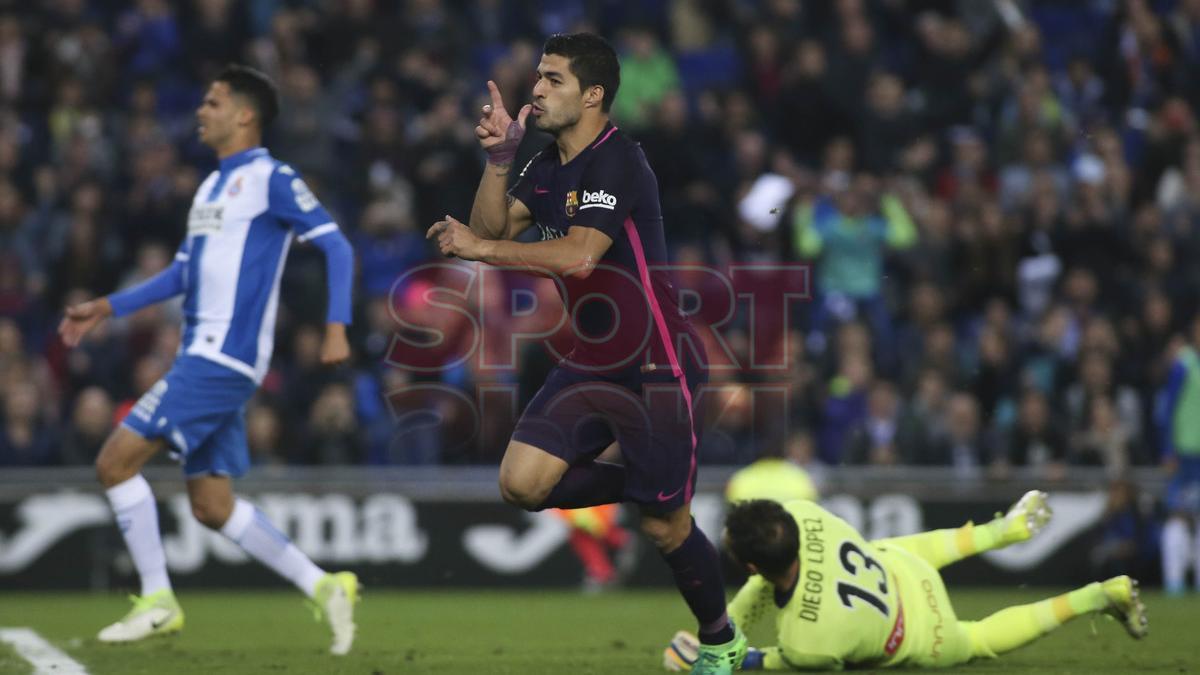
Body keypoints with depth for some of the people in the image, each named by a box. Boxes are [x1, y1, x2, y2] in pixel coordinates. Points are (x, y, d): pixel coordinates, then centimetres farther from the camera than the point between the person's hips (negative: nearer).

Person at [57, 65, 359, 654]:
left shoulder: (271, 180, -7)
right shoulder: (212, 187, 20)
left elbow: (336, 246, -11)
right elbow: (183, 272, 27)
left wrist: (336, 327, -21)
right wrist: (106, 308, 22)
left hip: (223, 358, -9)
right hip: (203, 356, 9)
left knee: (117, 461, -12)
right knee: (211, 505, 8)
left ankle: (158, 601, -5)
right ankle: (323, 586, 12)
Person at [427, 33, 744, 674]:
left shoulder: (617, 161, -19)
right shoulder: (548, 164, 9)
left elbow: (579, 256, -31)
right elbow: (491, 230, 5)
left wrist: (480, 249, -28)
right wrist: (497, 159, -9)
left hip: (656, 368, -8)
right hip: (592, 359, 8)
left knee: (664, 526, -1)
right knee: (522, 483, -9)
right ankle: (631, 474, 17)